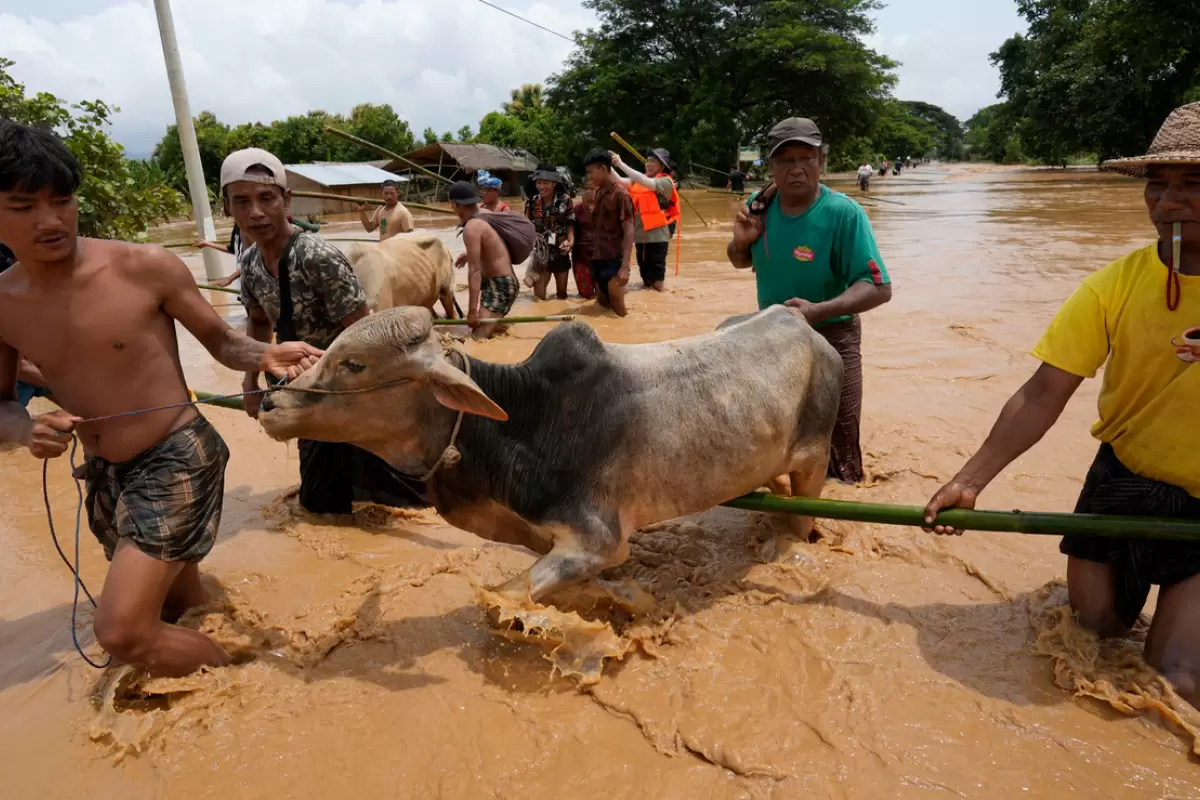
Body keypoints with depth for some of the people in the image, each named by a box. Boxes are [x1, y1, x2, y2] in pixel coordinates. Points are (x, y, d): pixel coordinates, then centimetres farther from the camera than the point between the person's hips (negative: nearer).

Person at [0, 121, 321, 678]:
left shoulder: (143, 267, -14)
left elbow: (220, 341, -4)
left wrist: (265, 356, -25)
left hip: (178, 459, -5)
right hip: (104, 477, 5)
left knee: (121, 630, -14)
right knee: (180, 611, 23)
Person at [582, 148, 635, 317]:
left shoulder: (620, 194, -13)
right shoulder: (599, 192, 11)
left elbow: (629, 231, -18)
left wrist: (625, 267, -23)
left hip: (614, 260, -8)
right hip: (598, 258, 8)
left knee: (618, 309, -3)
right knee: (602, 305, 16)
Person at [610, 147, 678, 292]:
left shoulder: (665, 182, -7)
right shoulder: (639, 180, 11)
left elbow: (645, 182, -22)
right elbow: (621, 181, -2)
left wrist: (621, 164, -25)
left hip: (657, 236, -6)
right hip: (640, 235, 6)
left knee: (657, 280, -3)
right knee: (646, 277, 15)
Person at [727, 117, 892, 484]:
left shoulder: (844, 214, -21)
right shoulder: (760, 205, -6)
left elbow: (879, 288, -25)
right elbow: (741, 262, 10)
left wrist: (818, 311, -39)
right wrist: (741, 242, -13)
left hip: (829, 338, -5)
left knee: (835, 449, 3)